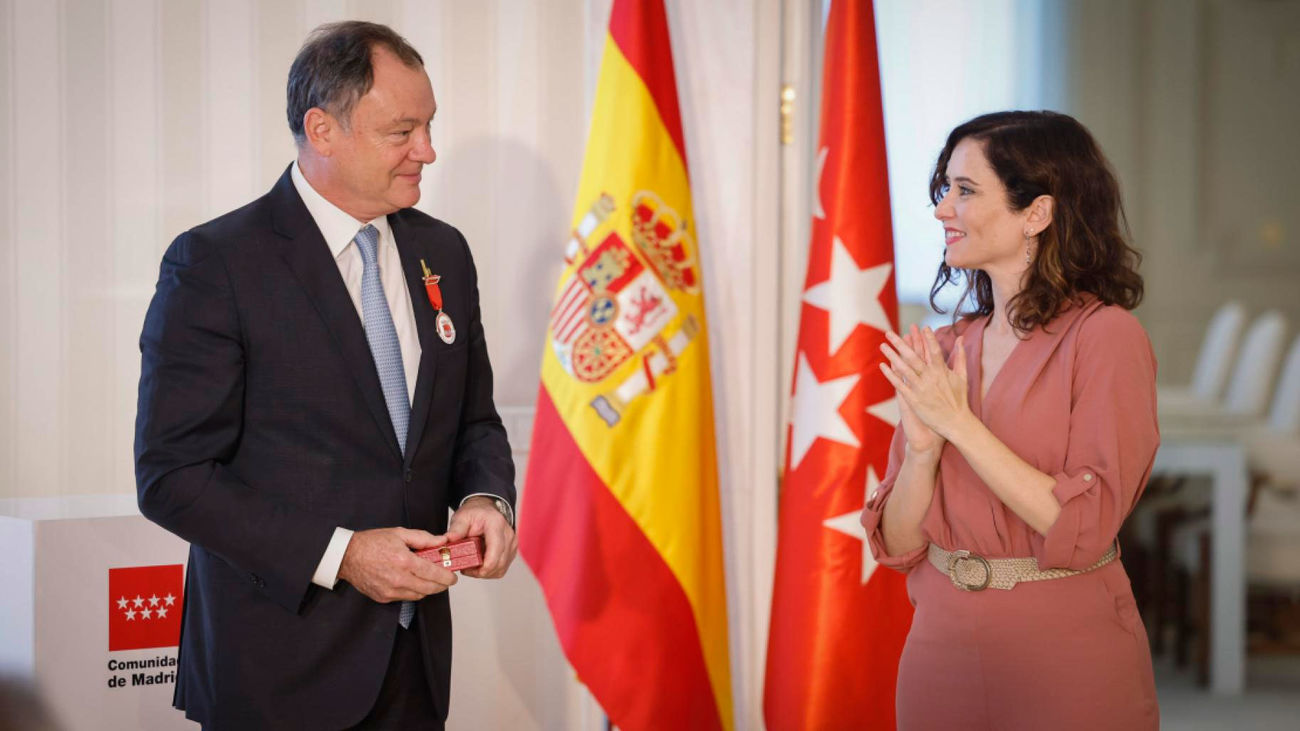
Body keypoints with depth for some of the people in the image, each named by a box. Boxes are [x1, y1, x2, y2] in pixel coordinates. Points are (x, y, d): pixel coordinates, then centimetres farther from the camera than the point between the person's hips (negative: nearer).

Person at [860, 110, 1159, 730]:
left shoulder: (1104, 337, -9)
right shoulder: (945, 349, 5)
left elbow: (1083, 529, -18)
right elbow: (896, 544, 3)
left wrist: (959, 424, -17)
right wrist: (922, 446, -14)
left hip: (1065, 659, -5)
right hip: (942, 647, 5)